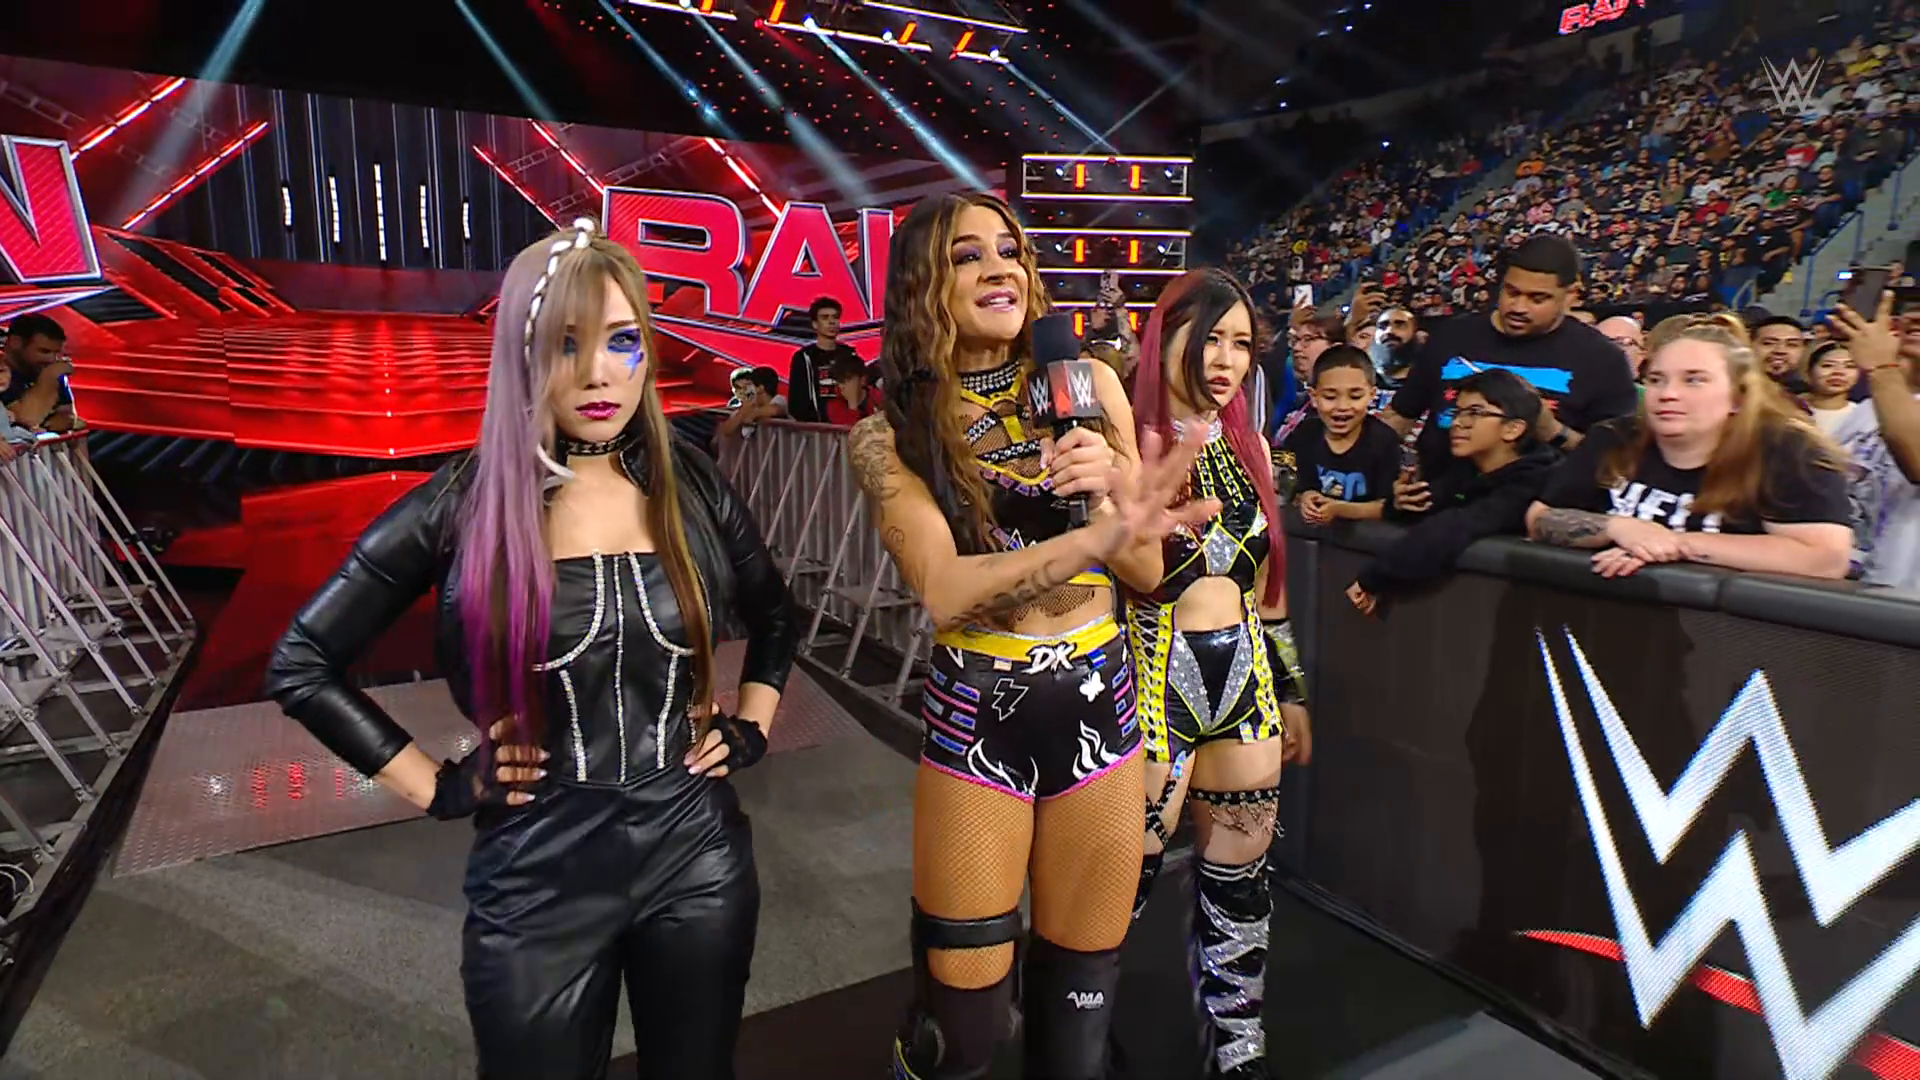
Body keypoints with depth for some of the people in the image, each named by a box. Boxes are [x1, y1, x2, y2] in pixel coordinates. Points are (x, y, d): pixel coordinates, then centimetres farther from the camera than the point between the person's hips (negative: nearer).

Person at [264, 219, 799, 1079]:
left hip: (696, 852, 3)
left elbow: (775, 614, 16)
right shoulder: (463, 504, -10)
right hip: (538, 877, -2)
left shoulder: (689, 487, -2)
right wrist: (437, 788, -5)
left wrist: (751, 729, 6)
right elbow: (300, 666, -1)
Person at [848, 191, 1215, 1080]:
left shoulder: (1085, 384, 3)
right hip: (975, 716, -2)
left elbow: (1147, 569, 3)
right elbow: (943, 591, -19)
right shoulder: (890, 435, -4)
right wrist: (1099, 536, -32)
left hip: (1098, 705, 3)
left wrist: (1114, 491, -18)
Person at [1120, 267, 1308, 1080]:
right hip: (1157, 680, -6)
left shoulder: (1248, 445, 11)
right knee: (1124, 879, 4)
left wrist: (1289, 691, 18)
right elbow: (1146, 576, -23)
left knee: (1241, 878, 14)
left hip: (1246, 678, 6)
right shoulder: (1130, 445, -8)